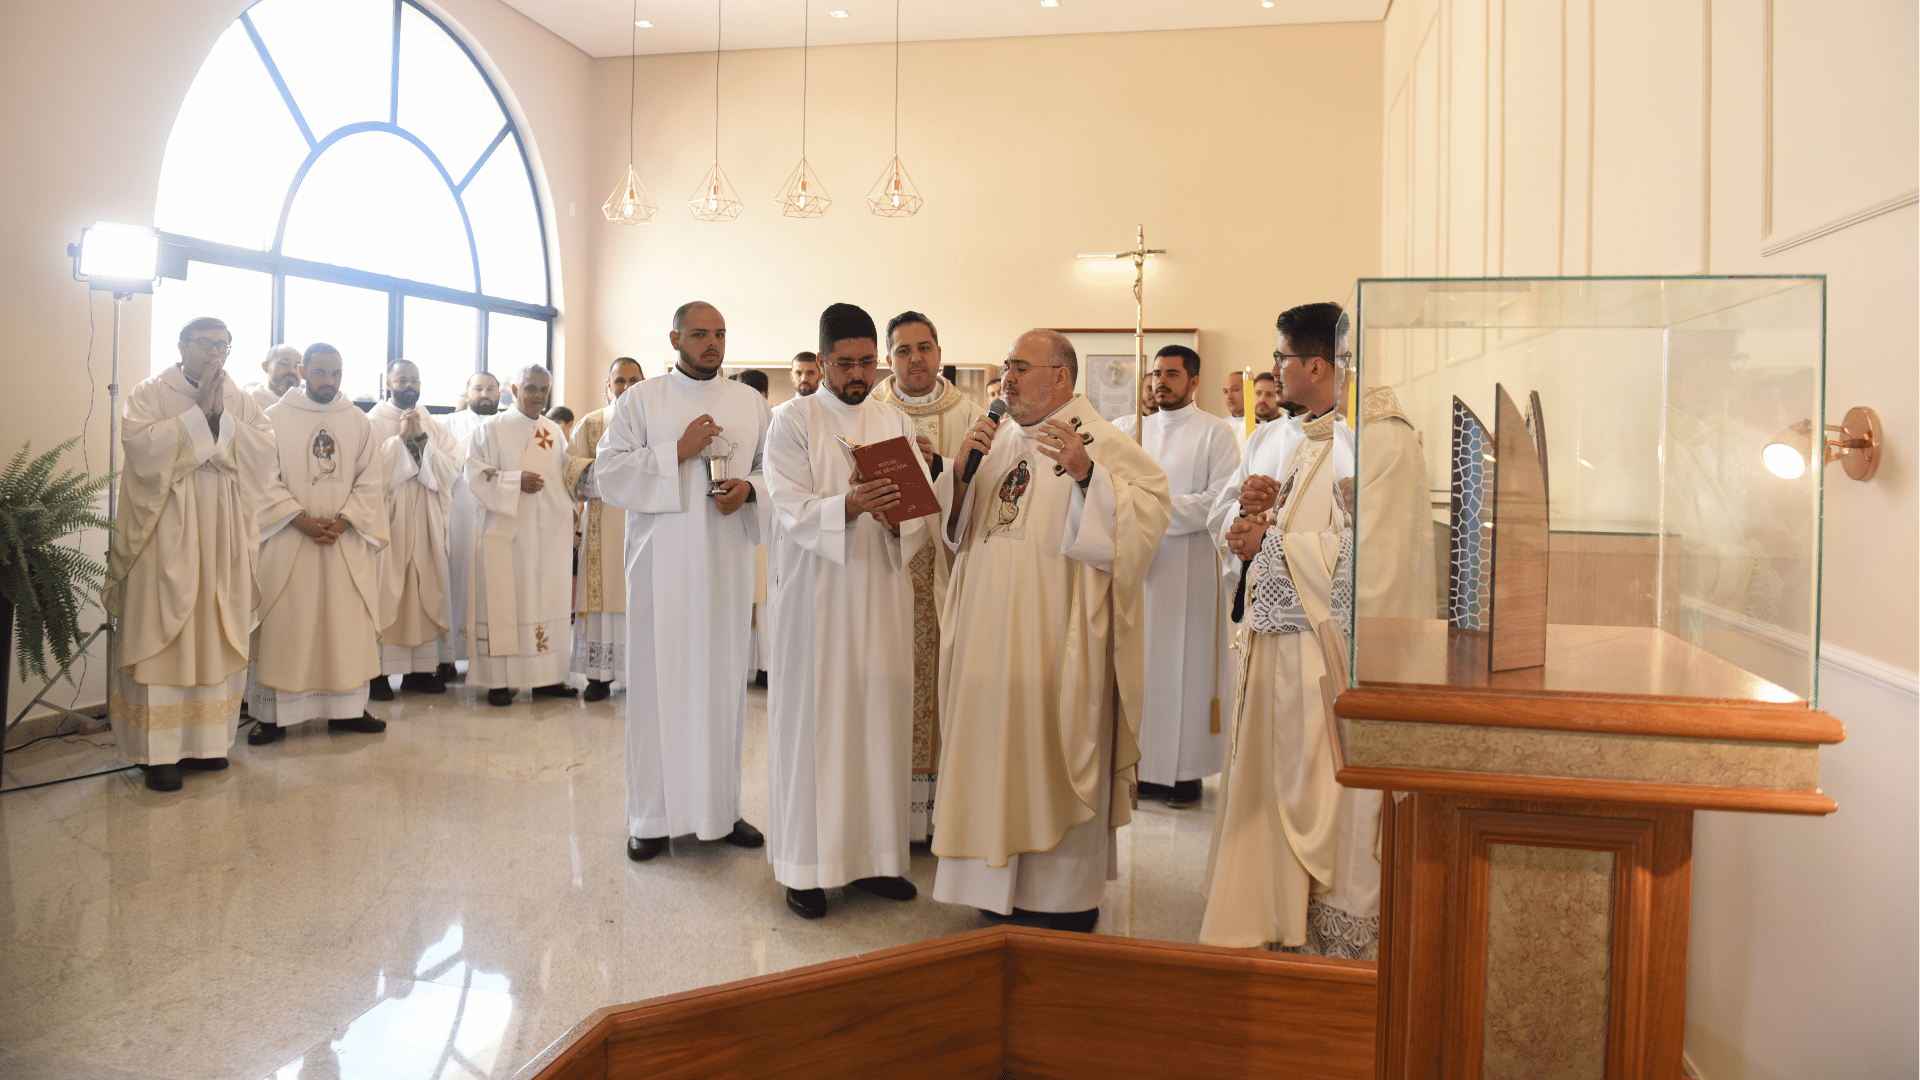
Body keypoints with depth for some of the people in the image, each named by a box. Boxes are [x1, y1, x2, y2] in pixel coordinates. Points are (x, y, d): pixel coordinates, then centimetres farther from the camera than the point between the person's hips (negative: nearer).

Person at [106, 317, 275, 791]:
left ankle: (205, 737, 14)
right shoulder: (149, 392, 3)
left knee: (216, 633, 5)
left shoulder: (240, 399, 13)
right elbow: (140, 444, -14)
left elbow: (264, 449, -1)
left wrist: (221, 417, -12)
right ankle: (158, 749, -1)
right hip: (165, 531, -3)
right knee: (161, 631, -4)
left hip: (222, 533, 4)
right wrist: (198, 413, -14)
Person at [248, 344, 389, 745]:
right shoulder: (275, 417, 2)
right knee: (284, 626, 0)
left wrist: (343, 521, -10)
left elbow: (370, 481, 3)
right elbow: (265, 479, -4)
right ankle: (273, 714, 6)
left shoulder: (358, 421, 8)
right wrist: (301, 520, -15)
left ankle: (346, 708, 12)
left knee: (348, 625, 4)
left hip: (346, 542, 2)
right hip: (289, 541, -2)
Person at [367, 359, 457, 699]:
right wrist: (401, 439, -13)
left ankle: (418, 670, 9)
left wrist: (422, 441, -10)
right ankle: (377, 673, -3)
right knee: (384, 591, -7)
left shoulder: (436, 427, 14)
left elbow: (451, 470, 1)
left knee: (424, 592, 3)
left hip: (425, 523, 4)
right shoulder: (372, 423, 3)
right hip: (385, 521, -4)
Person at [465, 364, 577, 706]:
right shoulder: (492, 429, 1)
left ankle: (545, 677, 10)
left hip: (549, 532, 5)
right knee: (505, 601, -5)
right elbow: (476, 476, -6)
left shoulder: (556, 434, 15)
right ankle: (499, 680, -1)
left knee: (549, 599, 4)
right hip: (506, 531, -5)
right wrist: (516, 482, -18)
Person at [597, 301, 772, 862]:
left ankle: (722, 807, 16)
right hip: (661, 564, -2)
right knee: (659, 679, -1)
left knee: (723, 678, 5)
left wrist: (750, 490, -10)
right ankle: (653, 816, 9)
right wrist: (678, 451, -12)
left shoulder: (751, 403, 13)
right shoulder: (641, 400, 5)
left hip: (728, 563, 3)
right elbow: (609, 473, -3)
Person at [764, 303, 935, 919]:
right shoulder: (793, 422, -1)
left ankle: (873, 856, 17)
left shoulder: (897, 423, 12)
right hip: (816, 596, -4)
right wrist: (849, 506, -29)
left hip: (882, 596, 4)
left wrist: (897, 516, -17)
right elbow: (794, 512, -11)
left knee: (880, 719, 6)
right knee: (813, 723, -2)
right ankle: (807, 866, 8)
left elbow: (924, 513, 6)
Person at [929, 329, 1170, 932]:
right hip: (993, 634, 7)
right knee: (1000, 749, 13)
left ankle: (1069, 897, 16)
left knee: (1056, 755, 1)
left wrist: (1086, 473, -31)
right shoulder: (999, 439, 13)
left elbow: (1151, 509, -19)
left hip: (1057, 637, -7)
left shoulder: (1099, 441, -7)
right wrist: (962, 469, -1)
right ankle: (1006, 883, 27)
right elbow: (959, 525, 16)